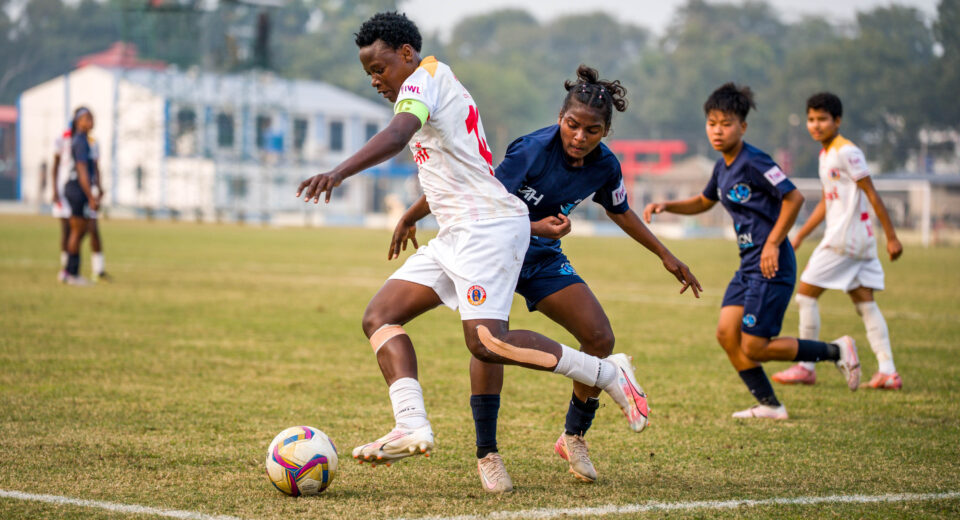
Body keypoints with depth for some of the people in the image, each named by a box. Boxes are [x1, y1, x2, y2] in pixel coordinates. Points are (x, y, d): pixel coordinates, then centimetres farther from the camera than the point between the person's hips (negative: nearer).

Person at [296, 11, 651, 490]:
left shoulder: (426, 75, -5)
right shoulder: (443, 88, 24)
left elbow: (398, 135, -26)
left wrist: (338, 173, -38)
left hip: (487, 225, -11)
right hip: (455, 235, 11)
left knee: (487, 343, -20)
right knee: (379, 317, 0)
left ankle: (610, 375, -6)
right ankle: (411, 426, -17)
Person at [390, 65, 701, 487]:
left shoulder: (604, 167, -9)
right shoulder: (534, 151, -28)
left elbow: (620, 211, 12)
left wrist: (666, 256, 17)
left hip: (542, 254, 6)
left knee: (600, 338, -6)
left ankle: (574, 436, 15)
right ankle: (486, 453, -18)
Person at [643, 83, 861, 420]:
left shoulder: (754, 162, -16)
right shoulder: (723, 167, 12)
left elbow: (793, 197, -19)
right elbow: (703, 202, 30)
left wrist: (772, 244, -18)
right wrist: (666, 206, 15)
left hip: (771, 266, -9)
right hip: (748, 265, 9)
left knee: (754, 348, -7)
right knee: (726, 333, 1)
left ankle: (836, 351, 7)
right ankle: (769, 405, 10)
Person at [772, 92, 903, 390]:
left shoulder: (846, 152, -12)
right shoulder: (825, 154, 16)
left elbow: (872, 195, -14)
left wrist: (891, 237, -14)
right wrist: (799, 237, 24)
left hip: (845, 239, -9)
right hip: (859, 241, 9)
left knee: (806, 292, -3)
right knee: (864, 302, 4)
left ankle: (806, 367, 2)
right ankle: (888, 371, 0)